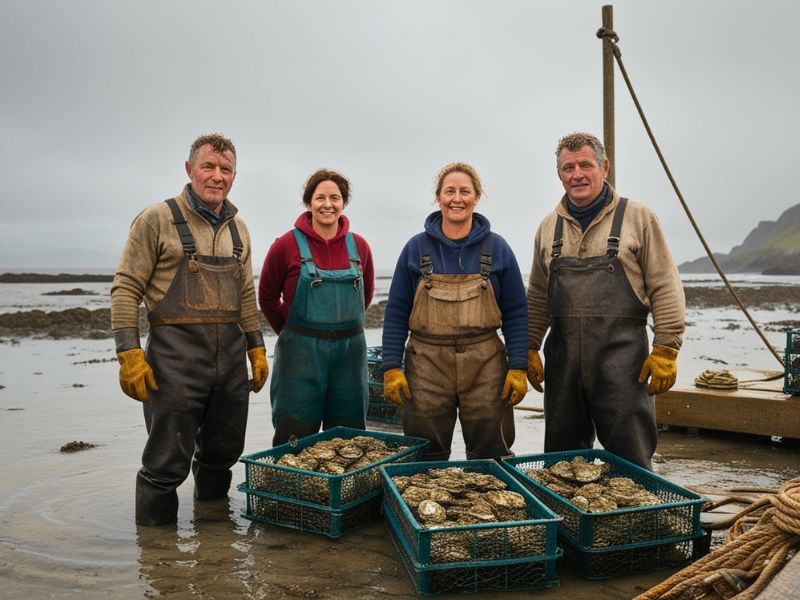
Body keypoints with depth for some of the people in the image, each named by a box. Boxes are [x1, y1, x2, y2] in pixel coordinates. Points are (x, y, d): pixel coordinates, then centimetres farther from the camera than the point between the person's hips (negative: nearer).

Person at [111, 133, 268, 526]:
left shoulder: (237, 228, 14)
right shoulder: (157, 220, -3)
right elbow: (126, 288, -5)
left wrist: (256, 348, 14)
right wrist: (129, 353, -13)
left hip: (231, 354, 6)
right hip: (175, 355, -5)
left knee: (224, 451, 15)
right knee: (169, 461, 1)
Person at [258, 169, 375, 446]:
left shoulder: (359, 246, 4)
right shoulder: (287, 245, -5)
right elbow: (268, 296, 6)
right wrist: (293, 332, 7)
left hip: (350, 350, 3)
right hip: (300, 351, -3)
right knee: (294, 436, 3)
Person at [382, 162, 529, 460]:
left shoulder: (497, 248, 3)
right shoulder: (416, 247, 3)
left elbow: (515, 313, 4)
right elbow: (396, 312, 3)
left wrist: (519, 368, -3)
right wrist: (391, 368, -3)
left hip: (485, 366, 0)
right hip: (426, 366, 0)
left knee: (490, 457, 9)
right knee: (427, 458, 10)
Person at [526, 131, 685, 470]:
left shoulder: (637, 217, 1)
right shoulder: (549, 227, 13)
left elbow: (665, 288, -1)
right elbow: (537, 297, 16)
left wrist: (666, 350, -8)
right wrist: (530, 349, 11)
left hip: (621, 356, -4)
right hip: (562, 358, 4)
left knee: (629, 458, 2)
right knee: (561, 457, 13)